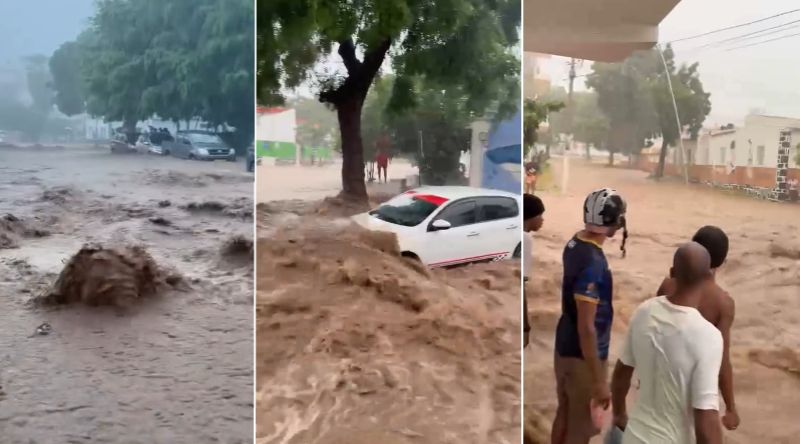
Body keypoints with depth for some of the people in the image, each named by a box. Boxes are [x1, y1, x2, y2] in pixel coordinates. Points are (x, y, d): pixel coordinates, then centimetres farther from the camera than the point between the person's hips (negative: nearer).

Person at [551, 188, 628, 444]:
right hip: (582, 355, -9)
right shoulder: (593, 263, -29)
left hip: (564, 346, 9)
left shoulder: (574, 243, -1)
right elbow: (586, 327, -28)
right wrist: (599, 382, -23)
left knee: (564, 414, 23)